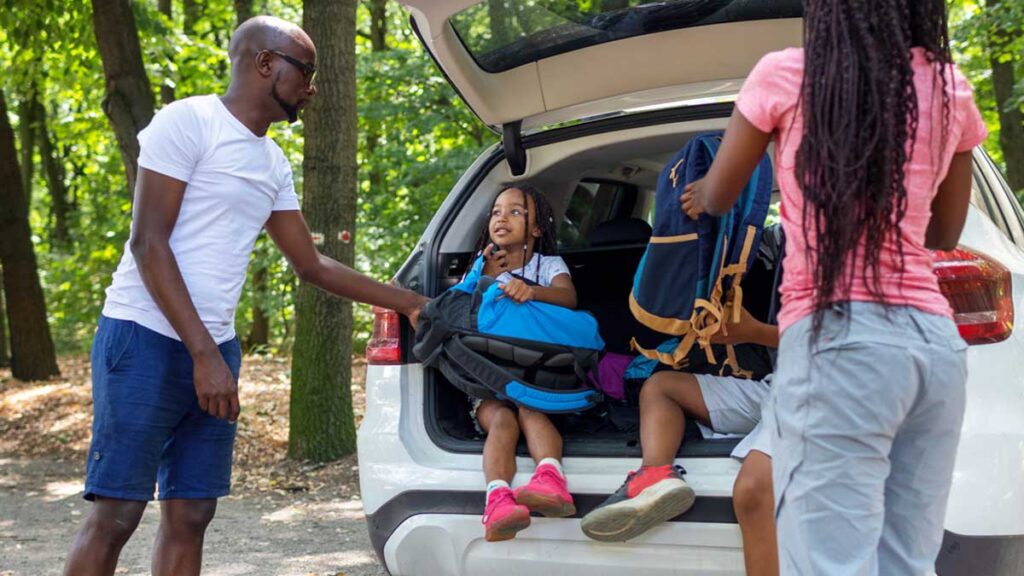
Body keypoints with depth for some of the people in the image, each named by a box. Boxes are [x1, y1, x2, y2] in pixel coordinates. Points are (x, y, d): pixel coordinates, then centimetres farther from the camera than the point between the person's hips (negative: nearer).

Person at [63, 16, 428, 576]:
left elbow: (312, 265, 25)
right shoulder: (187, 121, -8)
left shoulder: (273, 163, 16)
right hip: (146, 340, -8)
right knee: (115, 515, -9)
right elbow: (148, 244, -14)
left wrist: (409, 303, 24)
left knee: (189, 516, 5)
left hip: (216, 352, 8)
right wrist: (204, 355, -19)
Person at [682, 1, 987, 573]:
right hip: (936, 340, 5)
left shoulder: (785, 75, 2)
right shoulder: (952, 91, 12)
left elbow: (716, 199, 17)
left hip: (837, 338, -5)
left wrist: (697, 193, 40)